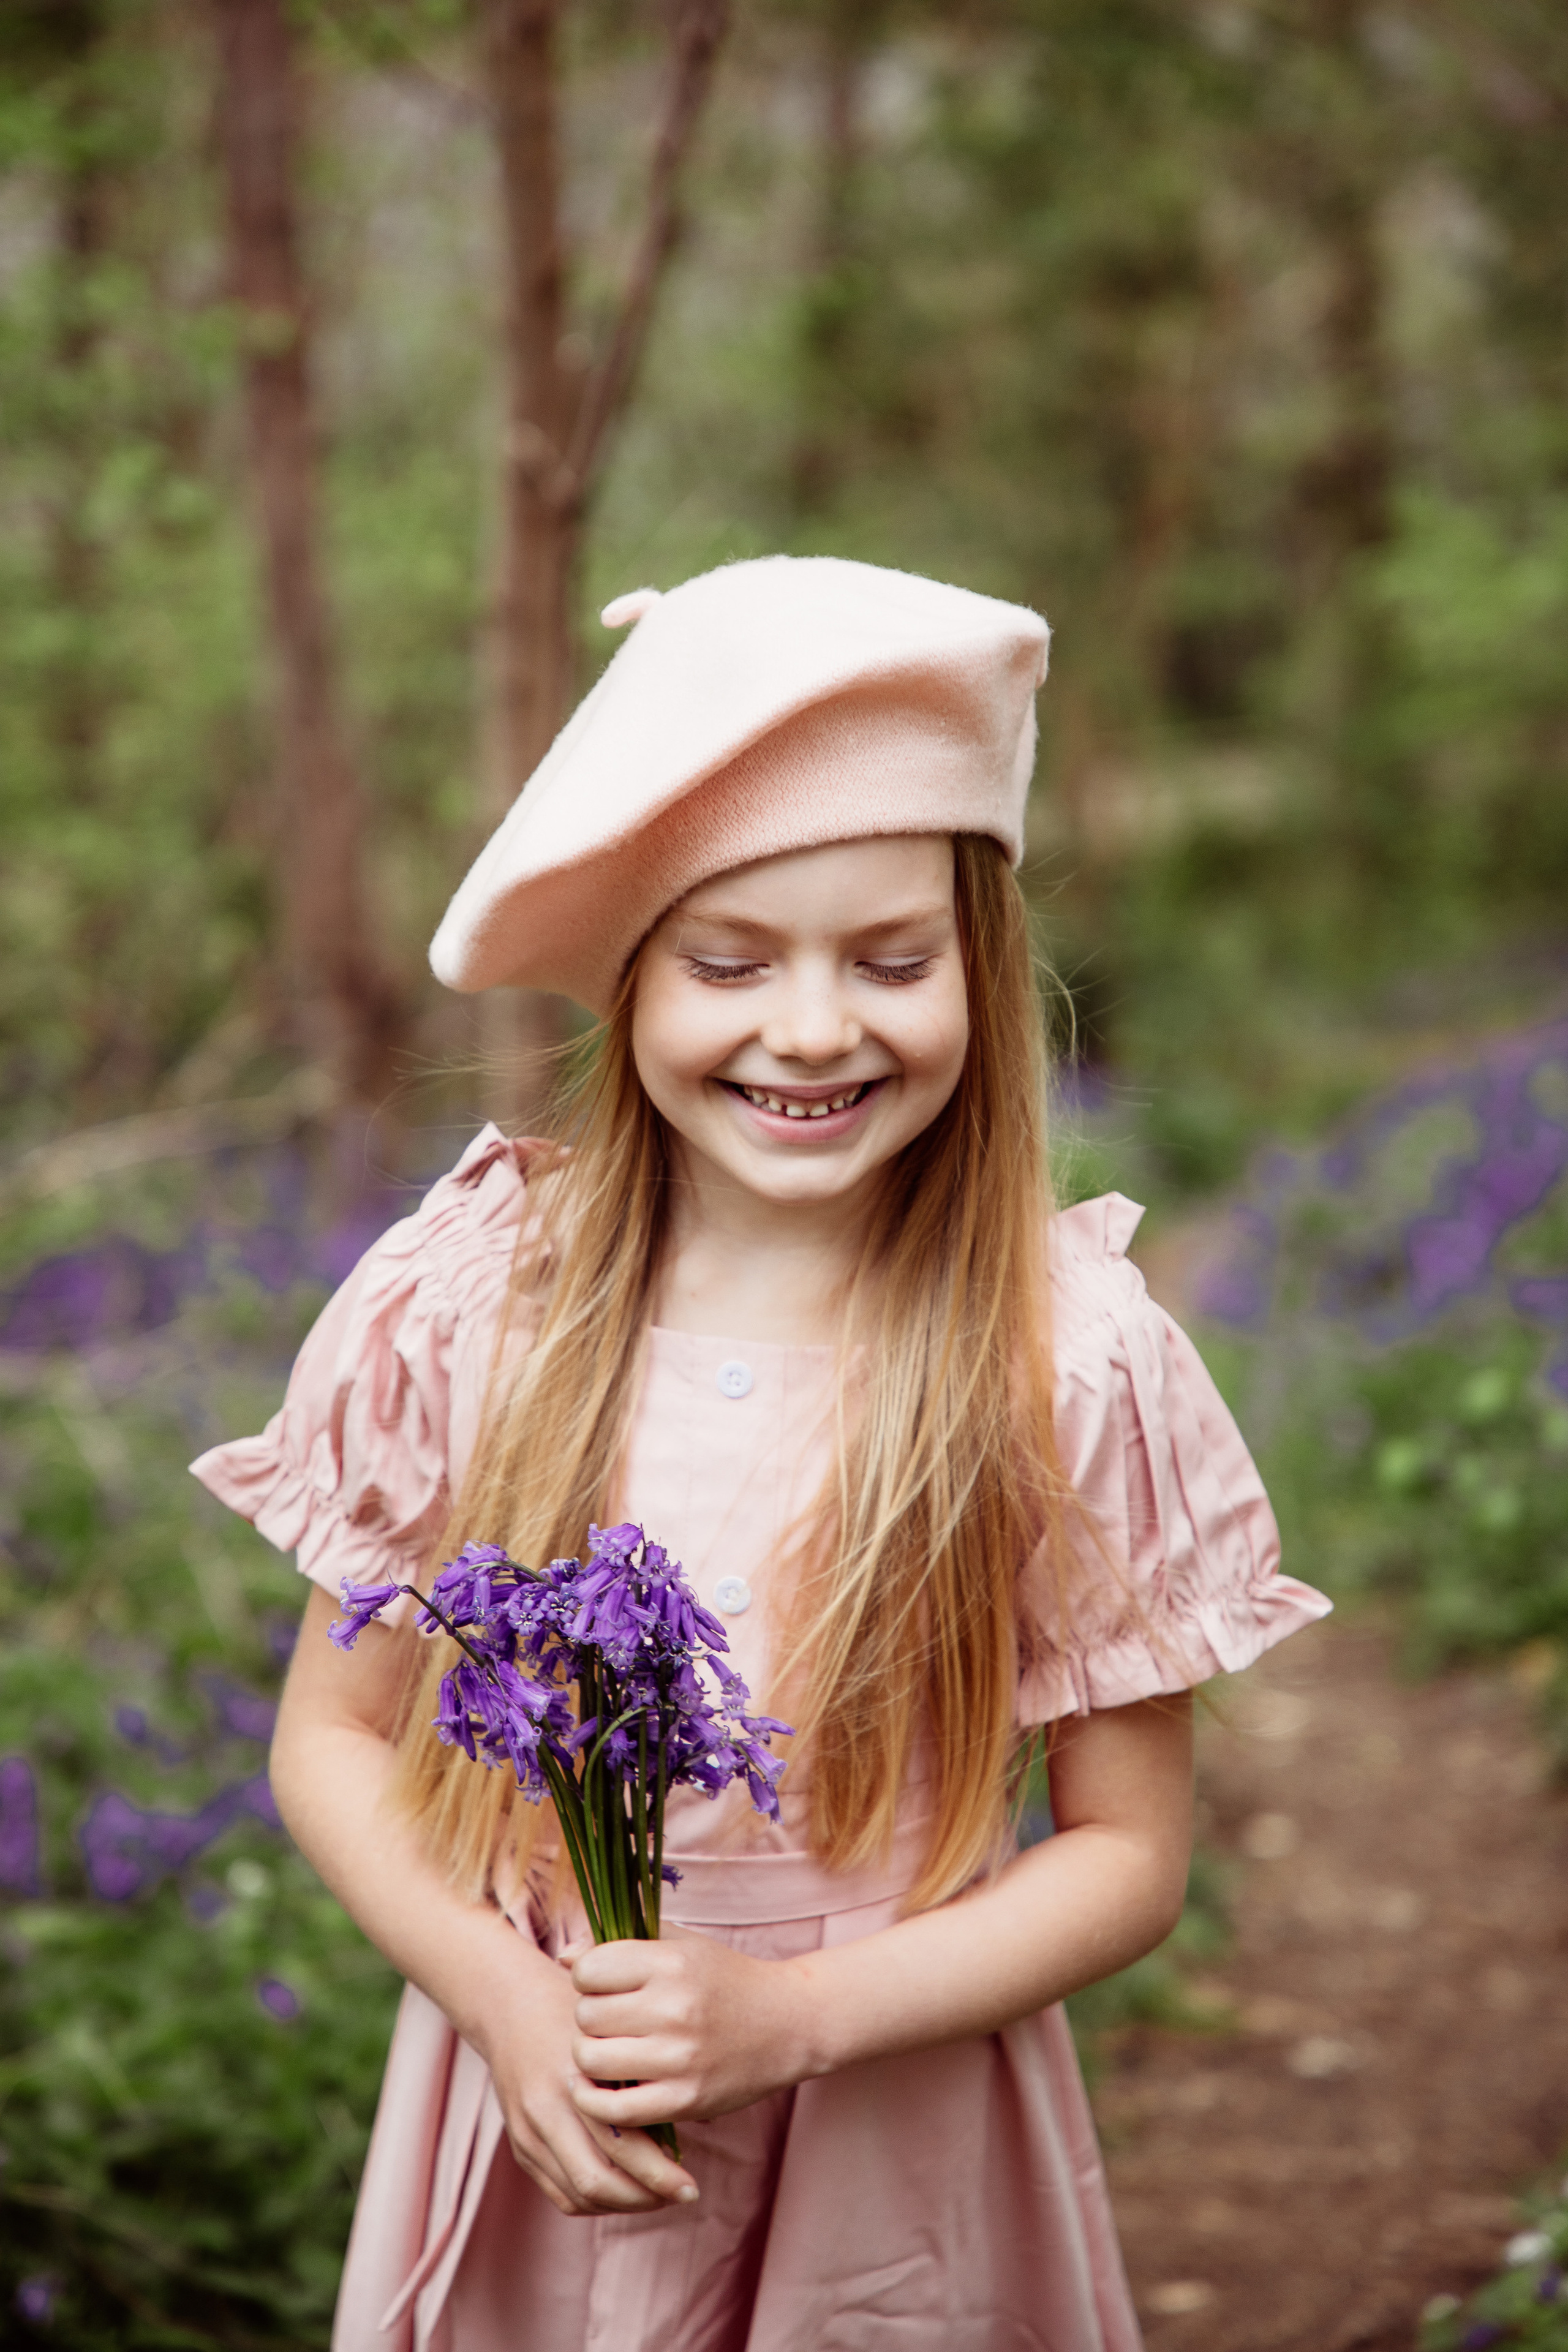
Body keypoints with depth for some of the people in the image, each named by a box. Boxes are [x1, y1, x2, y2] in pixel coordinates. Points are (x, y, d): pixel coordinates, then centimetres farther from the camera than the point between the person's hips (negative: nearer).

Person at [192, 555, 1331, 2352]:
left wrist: (786, 2014, -18)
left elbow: (1130, 1853, -7)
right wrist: (501, 1999, -17)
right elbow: (334, 1735, -1)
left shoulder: (1071, 1360, -14)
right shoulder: (465, 1304, -10)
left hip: (897, 2165, -1)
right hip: (528, 2124, 1)